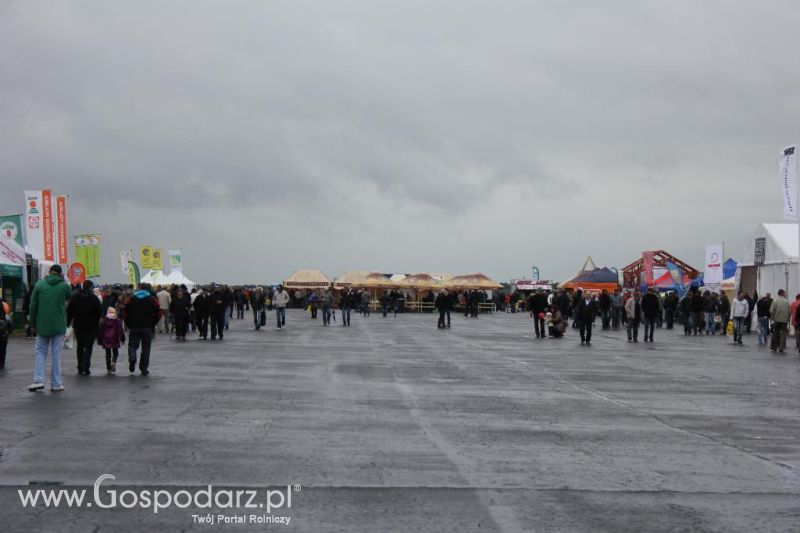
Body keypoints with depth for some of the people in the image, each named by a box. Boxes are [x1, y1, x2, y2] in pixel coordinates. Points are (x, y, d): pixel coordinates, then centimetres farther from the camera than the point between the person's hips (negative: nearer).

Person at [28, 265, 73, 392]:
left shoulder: (39, 284, 0)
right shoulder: (65, 286, -4)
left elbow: (33, 306, 1)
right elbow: (70, 299, 16)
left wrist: (32, 324, 7)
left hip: (42, 325, 1)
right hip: (59, 325, -1)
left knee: (40, 351, 12)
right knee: (56, 354, 5)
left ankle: (38, 380, -1)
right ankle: (56, 384, 5)